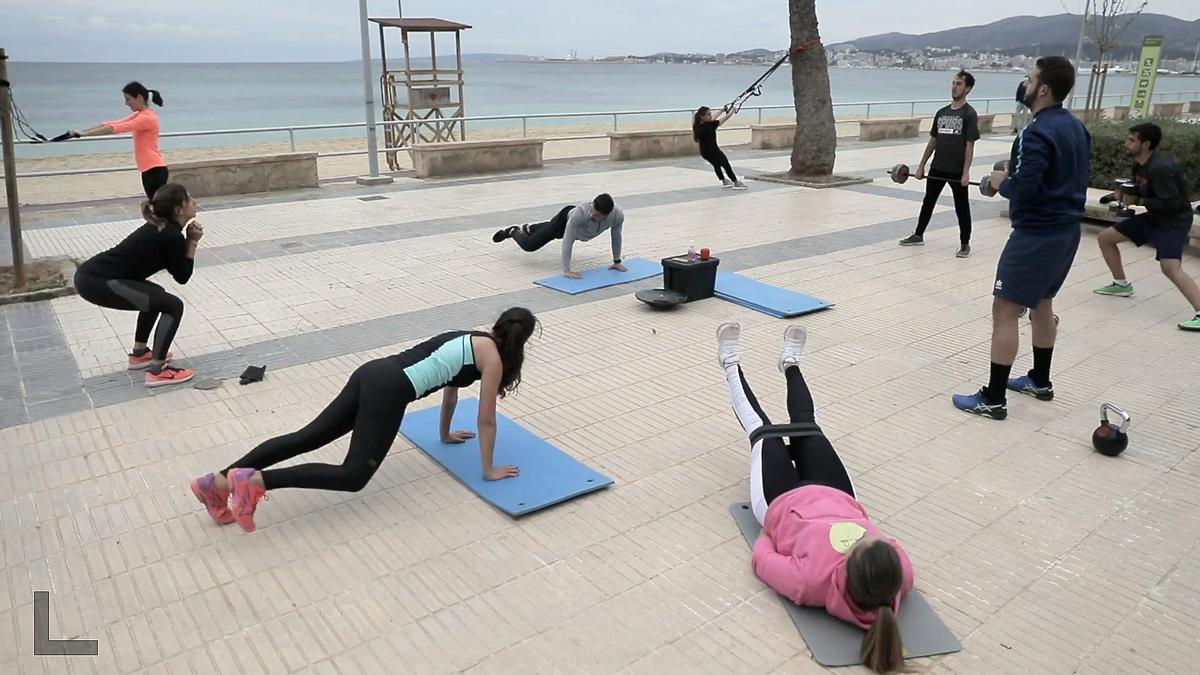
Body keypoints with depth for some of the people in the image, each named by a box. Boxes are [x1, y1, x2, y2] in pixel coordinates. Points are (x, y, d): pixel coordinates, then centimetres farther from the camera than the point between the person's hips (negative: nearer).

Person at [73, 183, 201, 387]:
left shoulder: (162, 228, 16)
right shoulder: (172, 236, -12)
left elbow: (175, 268, 24)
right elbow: (182, 277, -1)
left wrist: (188, 239, 12)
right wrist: (192, 242, 1)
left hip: (92, 273, 10)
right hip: (97, 282, -10)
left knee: (156, 295, 27)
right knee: (173, 305, -7)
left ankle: (139, 354, 34)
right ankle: (157, 371, -4)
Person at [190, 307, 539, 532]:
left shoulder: (471, 338, 28)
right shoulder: (493, 358, 4)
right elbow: (486, 421, 5)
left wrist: (445, 433, 50)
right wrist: (489, 469, 16)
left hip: (373, 372, 8)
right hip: (389, 390, -8)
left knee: (307, 437, 3)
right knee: (353, 476, -8)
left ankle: (219, 481, -4)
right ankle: (254, 481, -22)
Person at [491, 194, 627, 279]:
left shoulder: (618, 215, -38)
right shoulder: (580, 213, -49)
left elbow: (616, 236, -18)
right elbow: (567, 241, -44)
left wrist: (616, 261, -10)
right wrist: (566, 270, -46)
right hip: (566, 218, -5)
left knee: (551, 230, 35)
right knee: (529, 245, -3)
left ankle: (527, 228, 67)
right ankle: (512, 231, 32)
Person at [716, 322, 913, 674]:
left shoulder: (813, 581, -46)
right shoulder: (902, 575, -35)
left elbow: (761, 559, -26)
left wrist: (769, 529, -9)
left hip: (784, 505, -3)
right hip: (837, 498, 3)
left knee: (765, 432, 17)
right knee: (808, 428, 23)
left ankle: (732, 366, 46)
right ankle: (791, 364, 54)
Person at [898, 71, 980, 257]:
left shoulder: (969, 114, -8)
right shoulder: (942, 113, 10)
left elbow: (970, 145, -12)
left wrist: (966, 172, -19)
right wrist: (921, 165, 11)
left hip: (957, 171, -6)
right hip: (937, 168, 6)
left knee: (961, 207, 3)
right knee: (928, 201, 15)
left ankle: (965, 243, 12)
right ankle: (918, 235, 28)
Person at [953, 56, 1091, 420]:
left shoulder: (1036, 133, -20)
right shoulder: (1076, 127, 10)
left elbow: (1023, 188, -27)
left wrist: (1002, 181, -5)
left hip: (1037, 234, -10)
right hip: (1067, 229, 10)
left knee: (1005, 310, -6)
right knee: (1041, 303, 22)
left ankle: (993, 399, -4)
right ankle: (1040, 380, 34)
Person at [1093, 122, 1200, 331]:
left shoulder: (1160, 168, -27)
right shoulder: (1139, 164, 2)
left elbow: (1170, 204, -29)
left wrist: (1139, 201, -20)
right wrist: (1124, 195, -4)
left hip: (1174, 221, -10)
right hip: (1153, 217, 10)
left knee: (1171, 268, -28)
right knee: (1105, 238, 12)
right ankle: (1122, 284, 28)